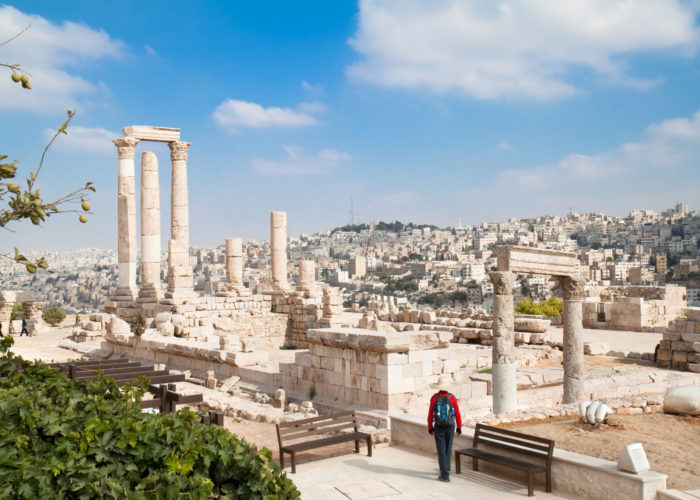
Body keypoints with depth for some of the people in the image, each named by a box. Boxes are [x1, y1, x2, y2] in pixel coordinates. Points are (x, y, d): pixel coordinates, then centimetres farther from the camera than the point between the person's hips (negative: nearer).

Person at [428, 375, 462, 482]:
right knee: (448, 449, 19)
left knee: (441, 451, 2)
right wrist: (459, 427, 8)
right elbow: (457, 414, -3)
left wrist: (430, 428, 5)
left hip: (438, 428, -2)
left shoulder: (434, 398, -11)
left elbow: (430, 414, -6)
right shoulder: (452, 398, -8)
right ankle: (445, 470, 33)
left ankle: (445, 475, -1)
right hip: (450, 427, 2)